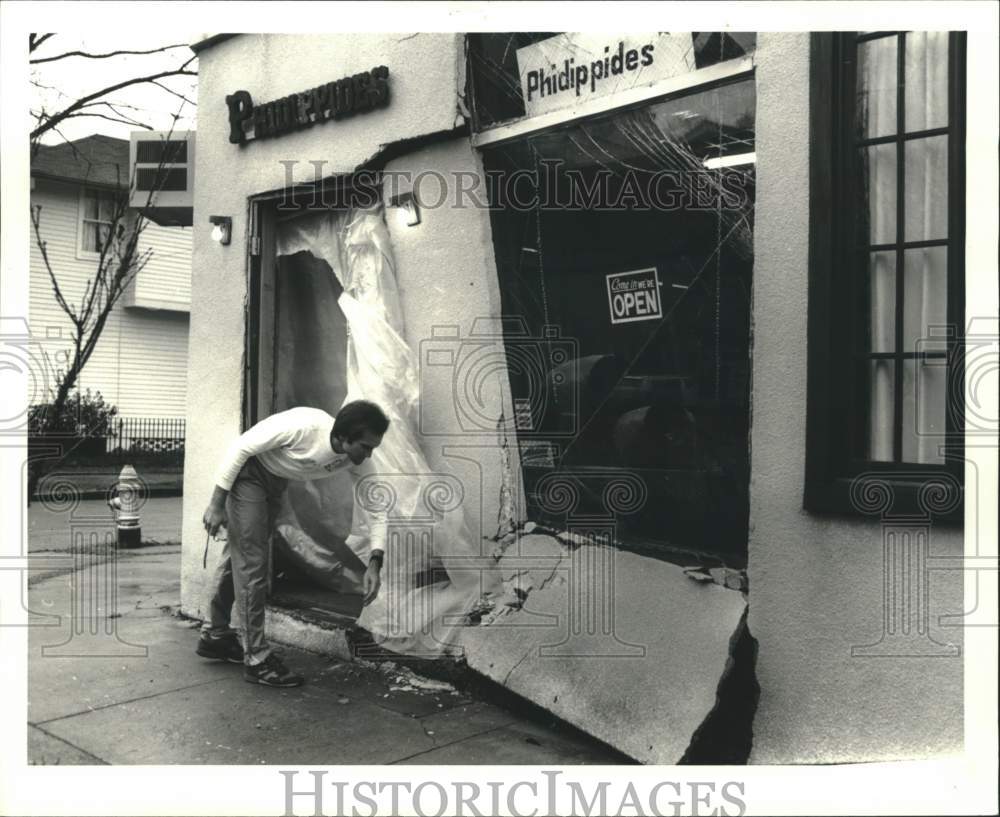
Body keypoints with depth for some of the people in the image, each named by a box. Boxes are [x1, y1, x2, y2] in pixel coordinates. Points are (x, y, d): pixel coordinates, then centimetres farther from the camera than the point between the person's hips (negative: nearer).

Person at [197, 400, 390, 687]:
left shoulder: (356, 459, -19)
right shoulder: (303, 425, -36)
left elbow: (378, 509, -12)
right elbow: (240, 448, -27)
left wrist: (375, 563, -23)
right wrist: (217, 504, -23)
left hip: (276, 481, 7)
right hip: (247, 472, -7)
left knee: (239, 556, 18)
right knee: (252, 562, -9)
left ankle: (215, 636, 33)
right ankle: (257, 659, -3)